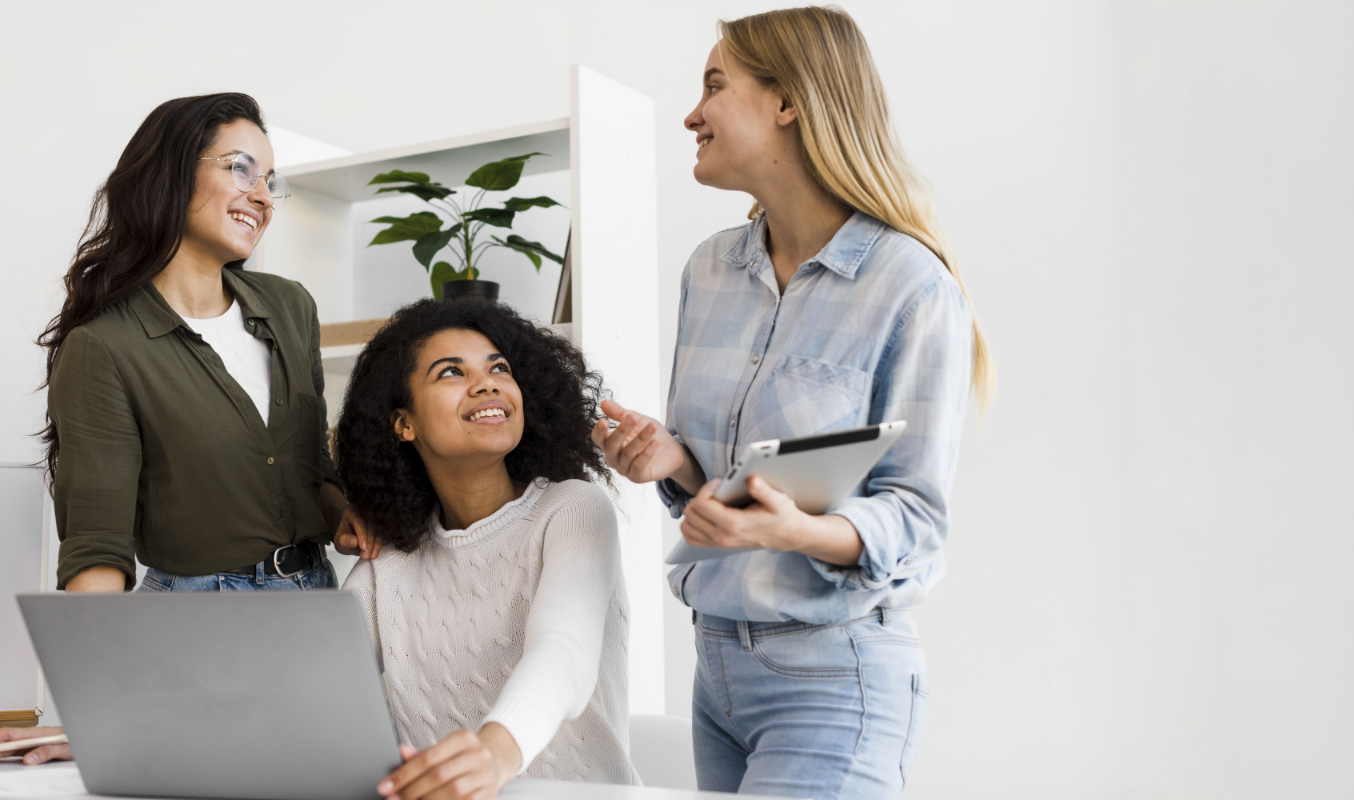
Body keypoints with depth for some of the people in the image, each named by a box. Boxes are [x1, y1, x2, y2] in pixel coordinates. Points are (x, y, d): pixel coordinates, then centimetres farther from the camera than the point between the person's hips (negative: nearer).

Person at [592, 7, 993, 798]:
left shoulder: (913, 288, -14)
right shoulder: (711, 269, 6)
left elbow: (916, 516, -13)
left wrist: (801, 531, -32)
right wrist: (673, 458, -9)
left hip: (836, 680, -6)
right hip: (718, 665, 7)